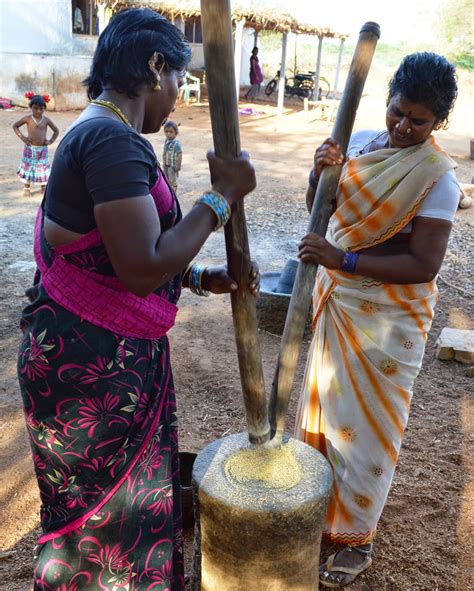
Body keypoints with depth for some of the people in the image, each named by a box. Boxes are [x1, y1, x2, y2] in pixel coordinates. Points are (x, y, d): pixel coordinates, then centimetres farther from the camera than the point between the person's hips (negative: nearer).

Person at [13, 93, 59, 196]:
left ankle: (43, 187, 23)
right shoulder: (27, 118, -6)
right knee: (28, 167, 5)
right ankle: (27, 188, 17)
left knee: (43, 168, 7)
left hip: (42, 149, 1)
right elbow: (15, 126, 5)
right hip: (30, 148, -1)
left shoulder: (46, 120, -3)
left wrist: (51, 141, 0)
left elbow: (56, 131, 10)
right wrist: (22, 137, -3)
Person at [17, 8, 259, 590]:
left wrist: (201, 278, 6)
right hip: (90, 364, -10)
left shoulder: (97, 133, 12)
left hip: (117, 356, 10)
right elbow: (143, 268, -28)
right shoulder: (113, 140, -21)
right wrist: (222, 196, -18)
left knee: (130, 491, 26)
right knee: (102, 507, 13)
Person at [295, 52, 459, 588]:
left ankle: (356, 539, 28)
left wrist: (341, 260, -30)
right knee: (326, 402, 19)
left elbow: (424, 266, -23)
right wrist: (319, 171, -14)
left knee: (365, 425, 6)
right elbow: (320, 207, 7)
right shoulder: (361, 142, 1)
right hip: (336, 301, 6)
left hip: (386, 317, -6)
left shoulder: (436, 177, -17)